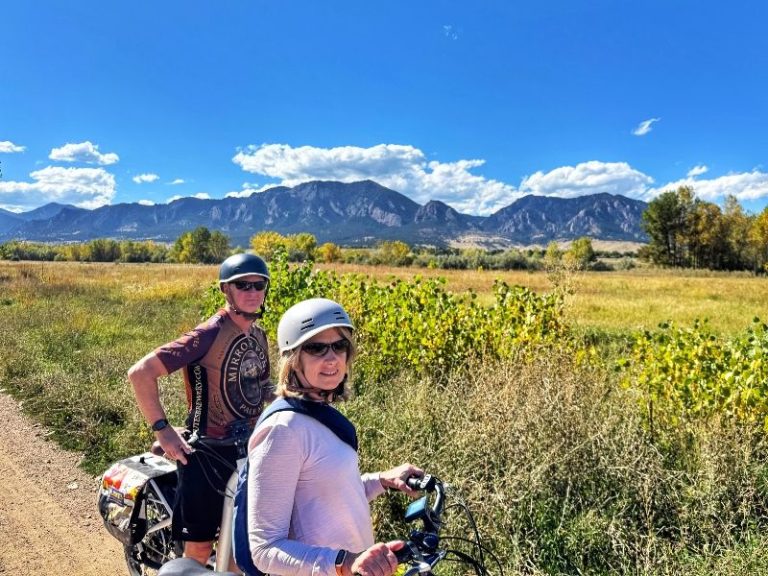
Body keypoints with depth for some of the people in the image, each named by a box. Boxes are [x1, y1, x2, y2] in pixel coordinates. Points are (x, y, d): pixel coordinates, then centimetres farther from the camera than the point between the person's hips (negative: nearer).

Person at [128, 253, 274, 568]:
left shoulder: (259, 335, 3)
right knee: (200, 547, 8)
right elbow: (140, 373, -21)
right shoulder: (211, 334, -19)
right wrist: (162, 429, -22)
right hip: (208, 452, -6)